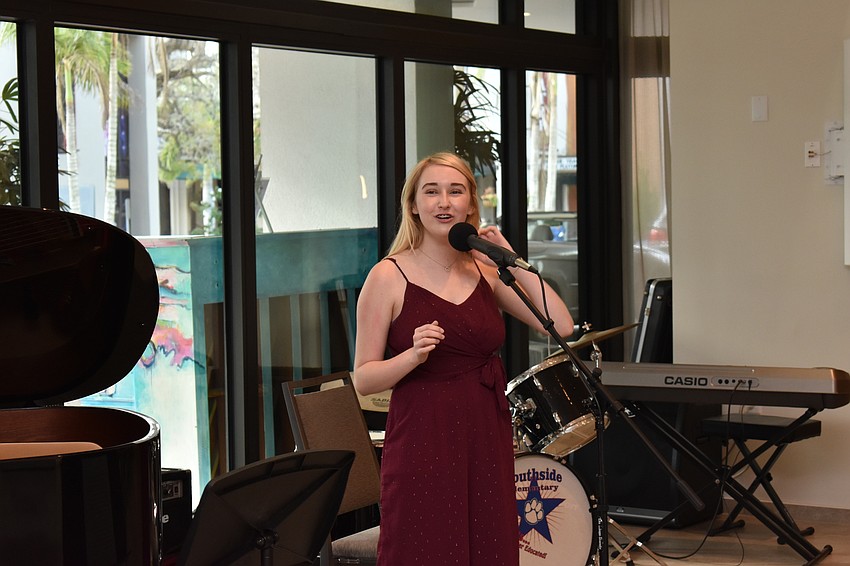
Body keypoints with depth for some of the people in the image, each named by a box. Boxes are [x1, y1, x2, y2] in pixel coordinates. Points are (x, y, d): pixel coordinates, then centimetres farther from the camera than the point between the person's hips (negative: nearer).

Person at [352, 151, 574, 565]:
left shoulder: (485, 271, 9)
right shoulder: (389, 276, -4)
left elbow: (561, 327, -1)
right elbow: (363, 379, -6)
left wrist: (511, 261, -3)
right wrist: (413, 355, -23)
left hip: (487, 442, 5)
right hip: (422, 445, -4)